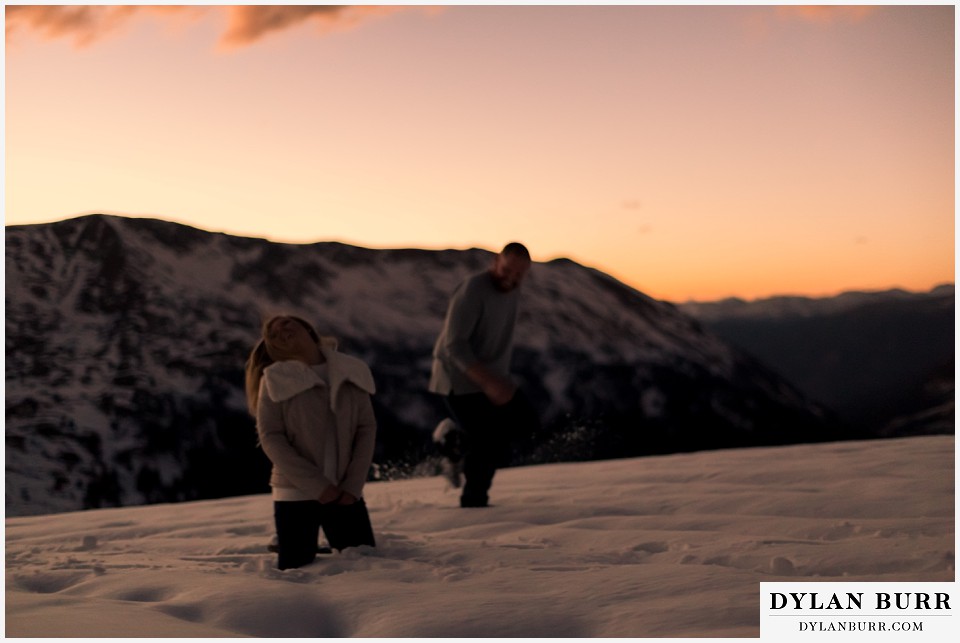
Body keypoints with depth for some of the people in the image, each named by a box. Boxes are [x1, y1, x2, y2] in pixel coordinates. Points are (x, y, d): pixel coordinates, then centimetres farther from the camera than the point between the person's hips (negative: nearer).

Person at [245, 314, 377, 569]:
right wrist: (318, 486, -16)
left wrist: (353, 487, -7)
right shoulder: (275, 380, -4)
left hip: (344, 493, 2)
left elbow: (367, 429, 2)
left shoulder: (350, 373, 3)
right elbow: (271, 438, -10)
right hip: (295, 495, -2)